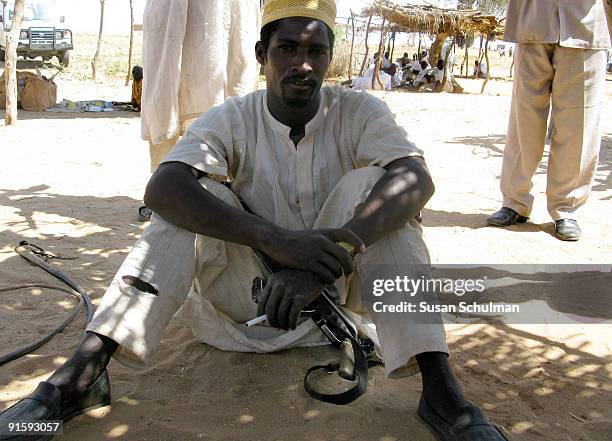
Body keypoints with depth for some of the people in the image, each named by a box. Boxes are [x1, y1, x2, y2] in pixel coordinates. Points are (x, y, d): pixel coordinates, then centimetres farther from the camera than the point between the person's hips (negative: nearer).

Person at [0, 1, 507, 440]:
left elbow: (417, 180, -29)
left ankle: (441, 392, -31)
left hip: (330, 290, 0)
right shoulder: (232, 120, -9)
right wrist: (274, 238, -43)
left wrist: (328, 251, -46)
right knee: (198, 196, -22)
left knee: (372, 184, -24)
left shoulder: (359, 112, -9)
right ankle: (81, 374, -26)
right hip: (249, 292, 1)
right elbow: (161, 188, -28)